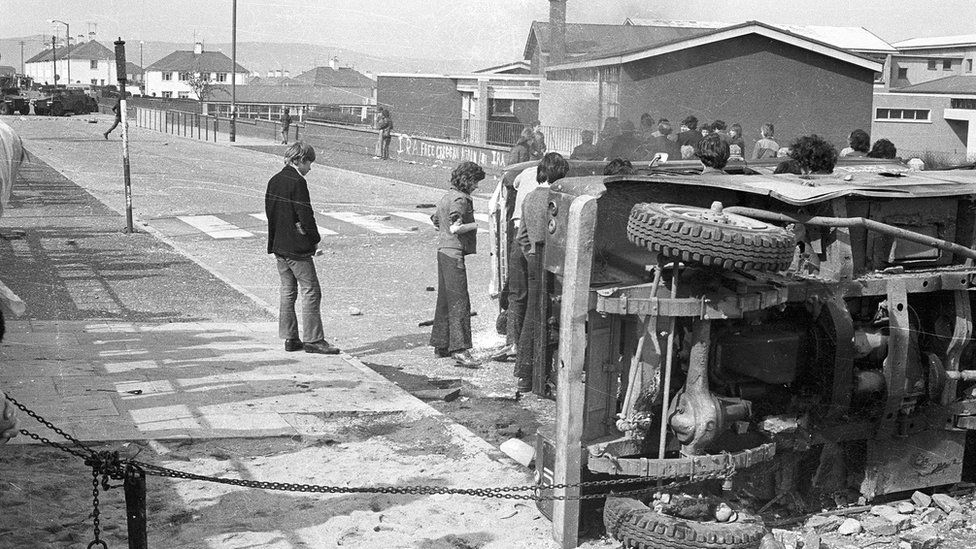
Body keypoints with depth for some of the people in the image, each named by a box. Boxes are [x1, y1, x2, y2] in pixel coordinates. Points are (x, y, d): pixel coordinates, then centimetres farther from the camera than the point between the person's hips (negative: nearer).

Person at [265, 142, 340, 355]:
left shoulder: (274, 181, 10)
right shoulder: (297, 182, -17)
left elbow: (269, 211, 14)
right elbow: (306, 215, -18)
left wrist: (278, 237, 13)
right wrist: (315, 239, -4)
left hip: (278, 246, 9)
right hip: (297, 249, -9)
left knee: (288, 291, 13)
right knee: (311, 291, -3)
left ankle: (290, 338, 16)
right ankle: (313, 340, -2)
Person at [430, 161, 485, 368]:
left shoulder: (447, 196, 15)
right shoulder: (460, 199, -15)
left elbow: (435, 220, 27)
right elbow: (455, 228, -24)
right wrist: (474, 224, -10)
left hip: (443, 250, 10)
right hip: (454, 252, -10)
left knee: (445, 300, 15)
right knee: (459, 302, -11)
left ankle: (441, 344, 22)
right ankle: (459, 349, -14)